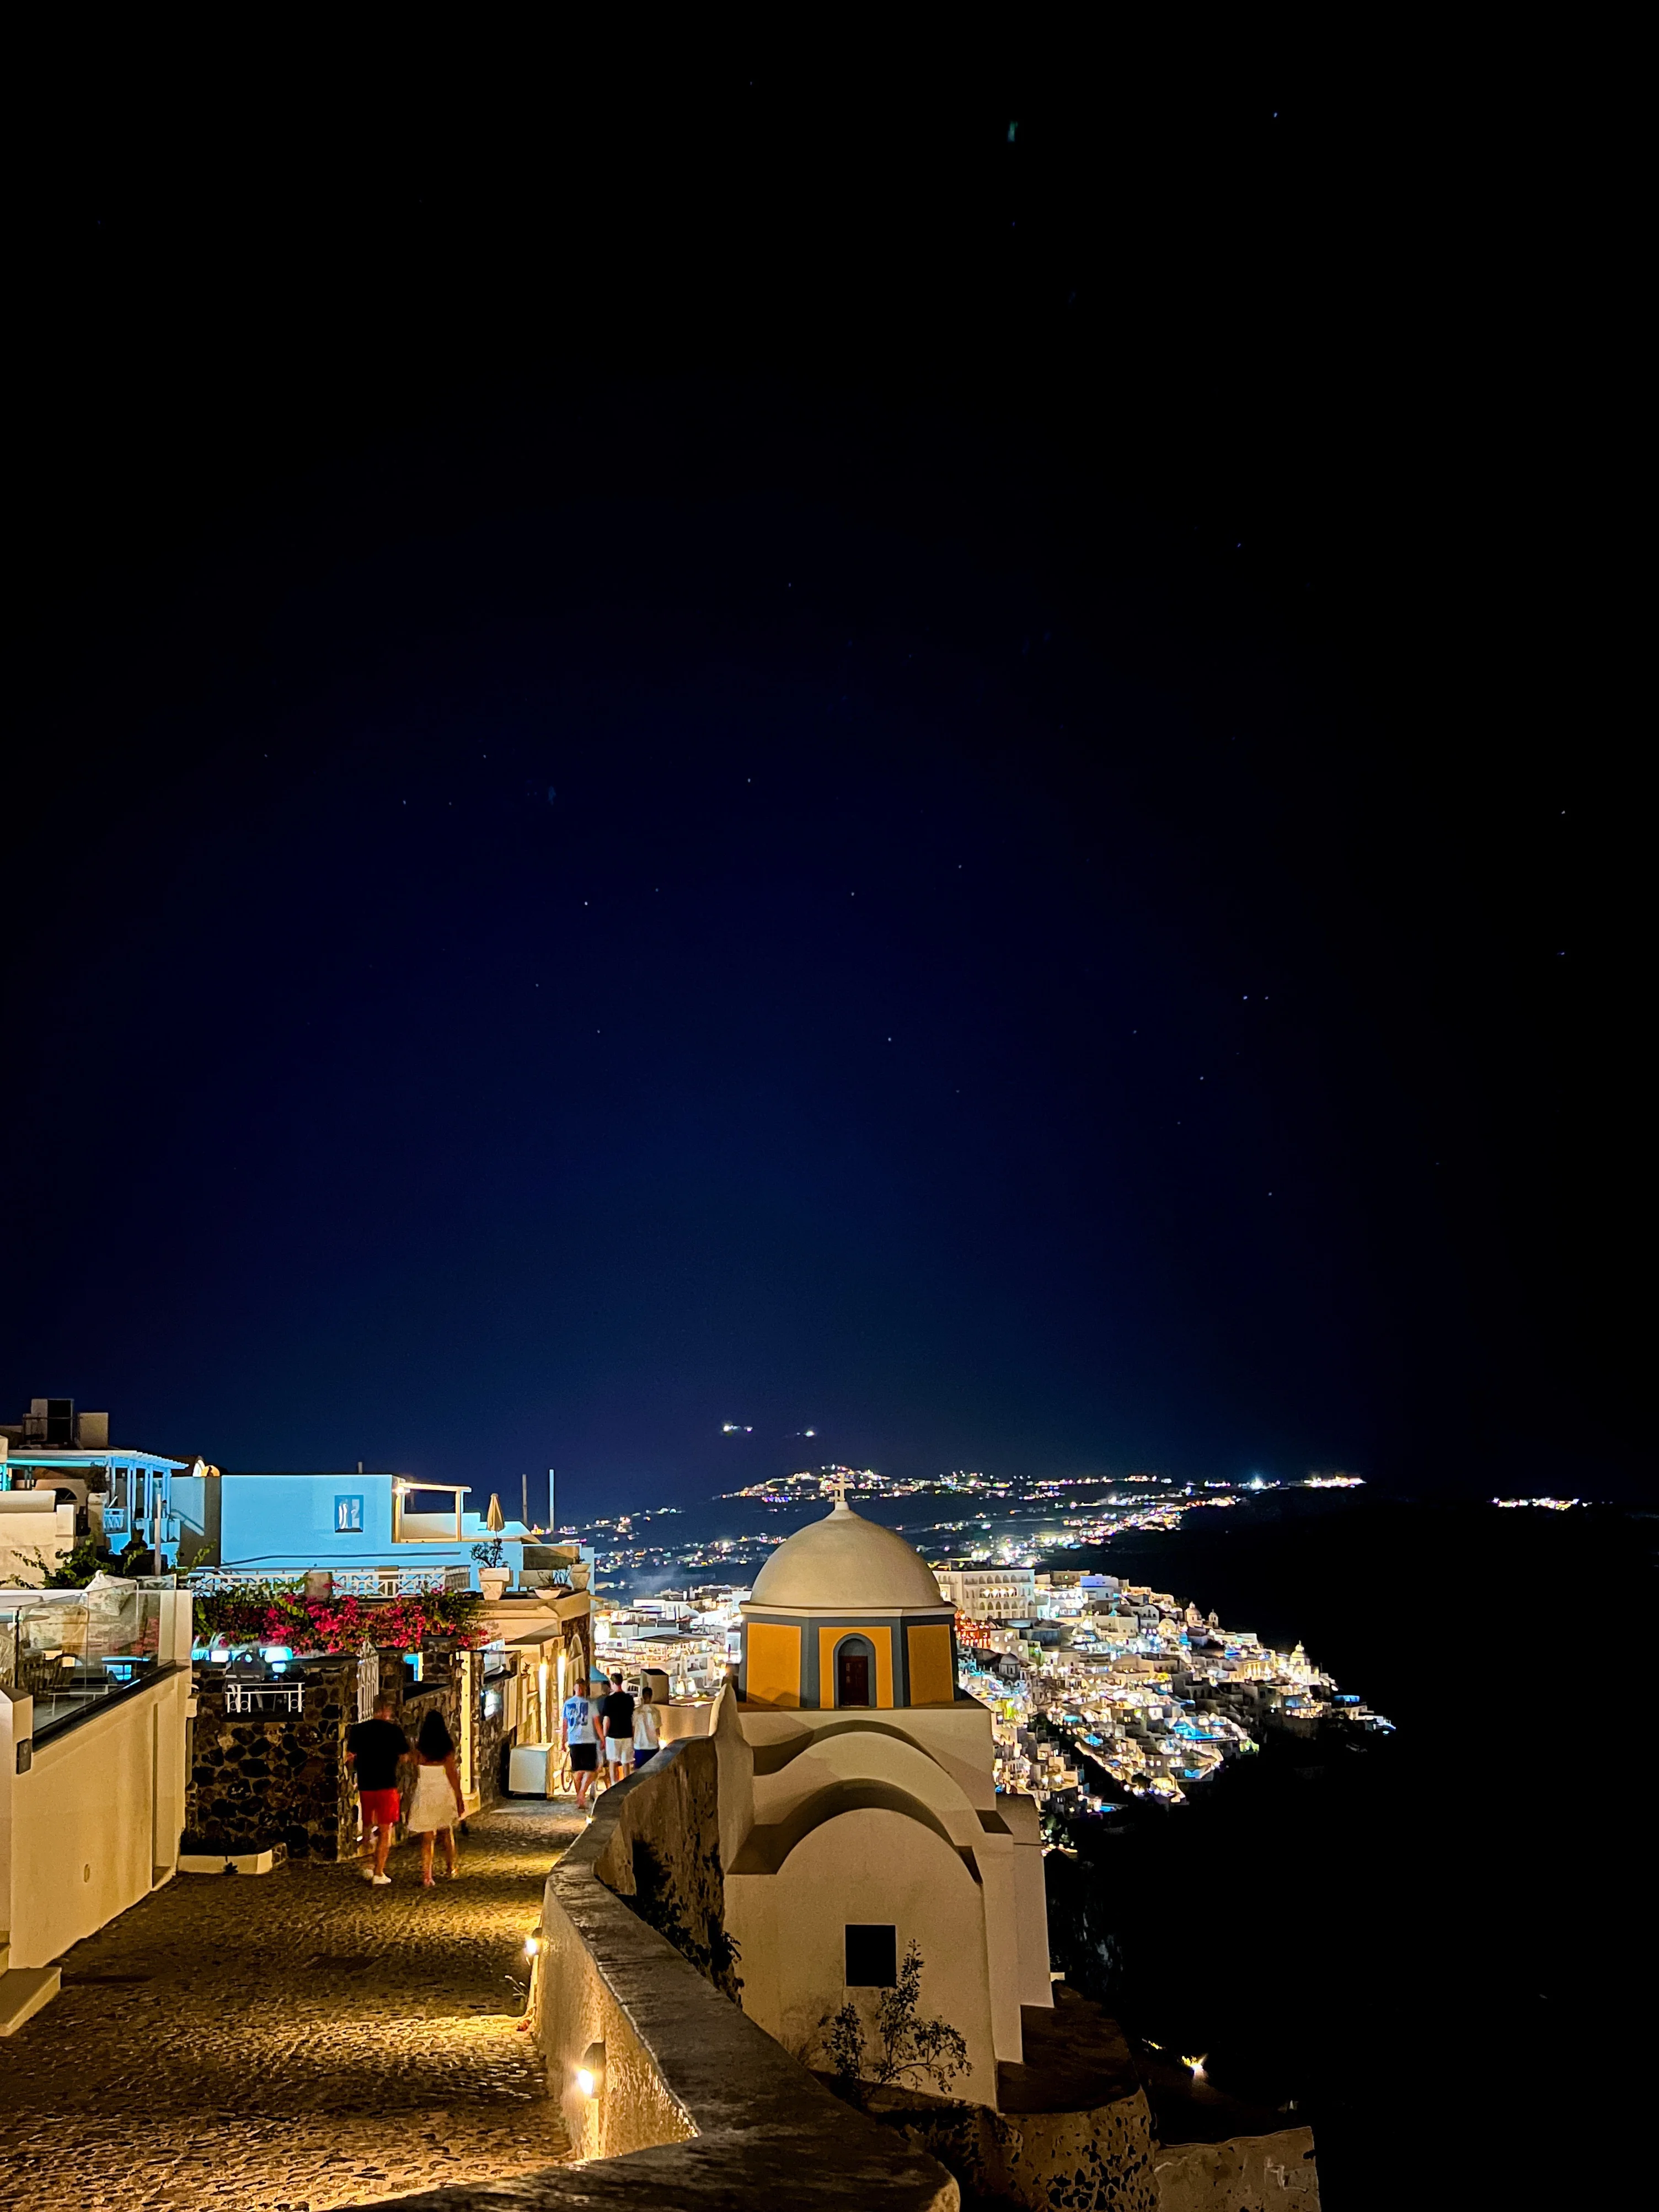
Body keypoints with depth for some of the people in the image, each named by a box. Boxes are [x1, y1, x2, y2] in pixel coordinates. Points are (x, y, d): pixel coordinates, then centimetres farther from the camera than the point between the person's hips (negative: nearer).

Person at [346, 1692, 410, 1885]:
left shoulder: (358, 1730, -2)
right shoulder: (394, 1731, -9)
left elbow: (350, 1758, 3)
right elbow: (404, 1758, -3)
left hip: (365, 1786, 3)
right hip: (387, 1785, -3)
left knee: (368, 1827, 21)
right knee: (385, 1830, 5)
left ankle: (369, 1868, 26)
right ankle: (379, 1874, 3)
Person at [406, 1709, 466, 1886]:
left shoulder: (419, 1746, -4)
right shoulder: (447, 1746, -5)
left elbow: (415, 1773, -2)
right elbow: (452, 1774, -5)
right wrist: (459, 1798, 1)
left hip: (424, 1792, -1)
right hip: (444, 1792, 1)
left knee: (426, 1838, 4)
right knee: (447, 1832, 21)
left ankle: (426, 1877, -3)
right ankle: (451, 1869, 30)